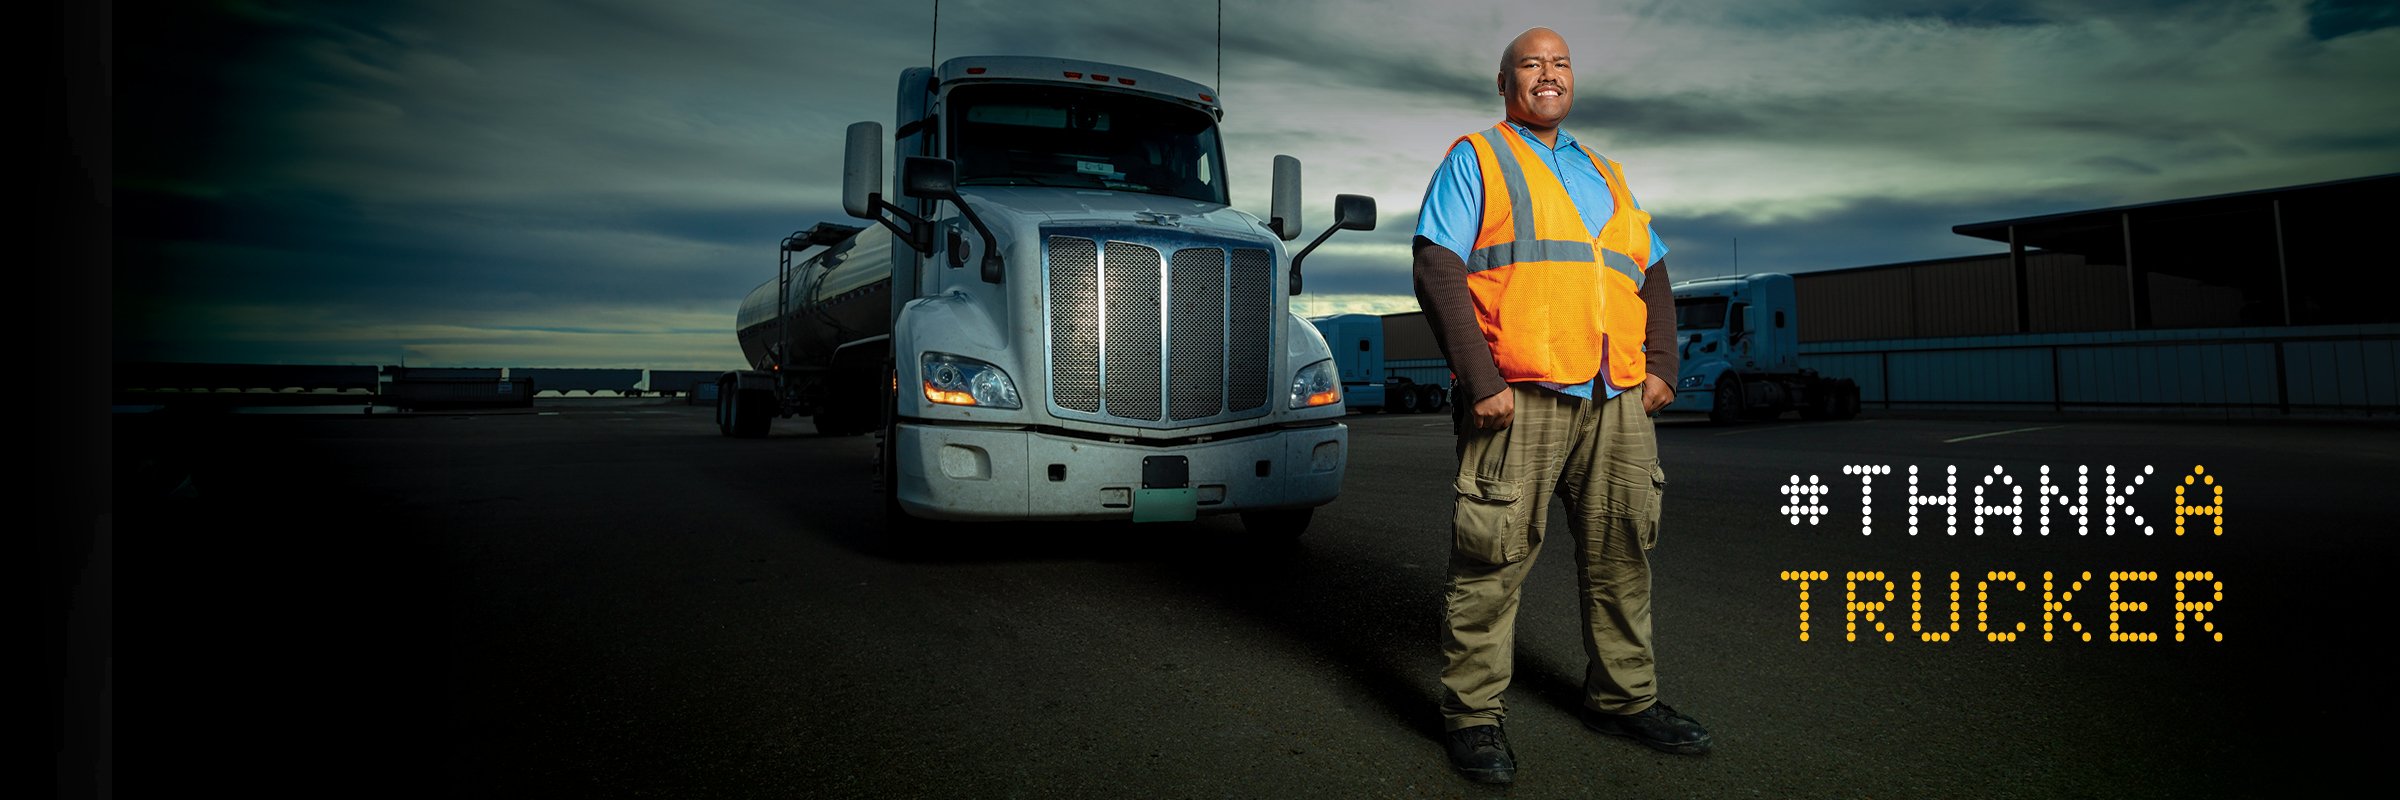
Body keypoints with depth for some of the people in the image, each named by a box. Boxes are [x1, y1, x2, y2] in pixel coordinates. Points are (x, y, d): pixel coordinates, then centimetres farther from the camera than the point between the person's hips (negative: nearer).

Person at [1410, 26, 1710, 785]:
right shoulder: (1476, 159, 8)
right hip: (1520, 397, -6)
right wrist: (1479, 380, -15)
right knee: (1493, 559, -4)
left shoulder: (1606, 175, 26)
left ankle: (1624, 696, 26)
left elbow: (1652, 276, 25)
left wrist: (1662, 367, 9)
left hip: (1618, 401, 6)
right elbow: (1438, 269, -6)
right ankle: (1473, 713, 8)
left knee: (1621, 552, 11)